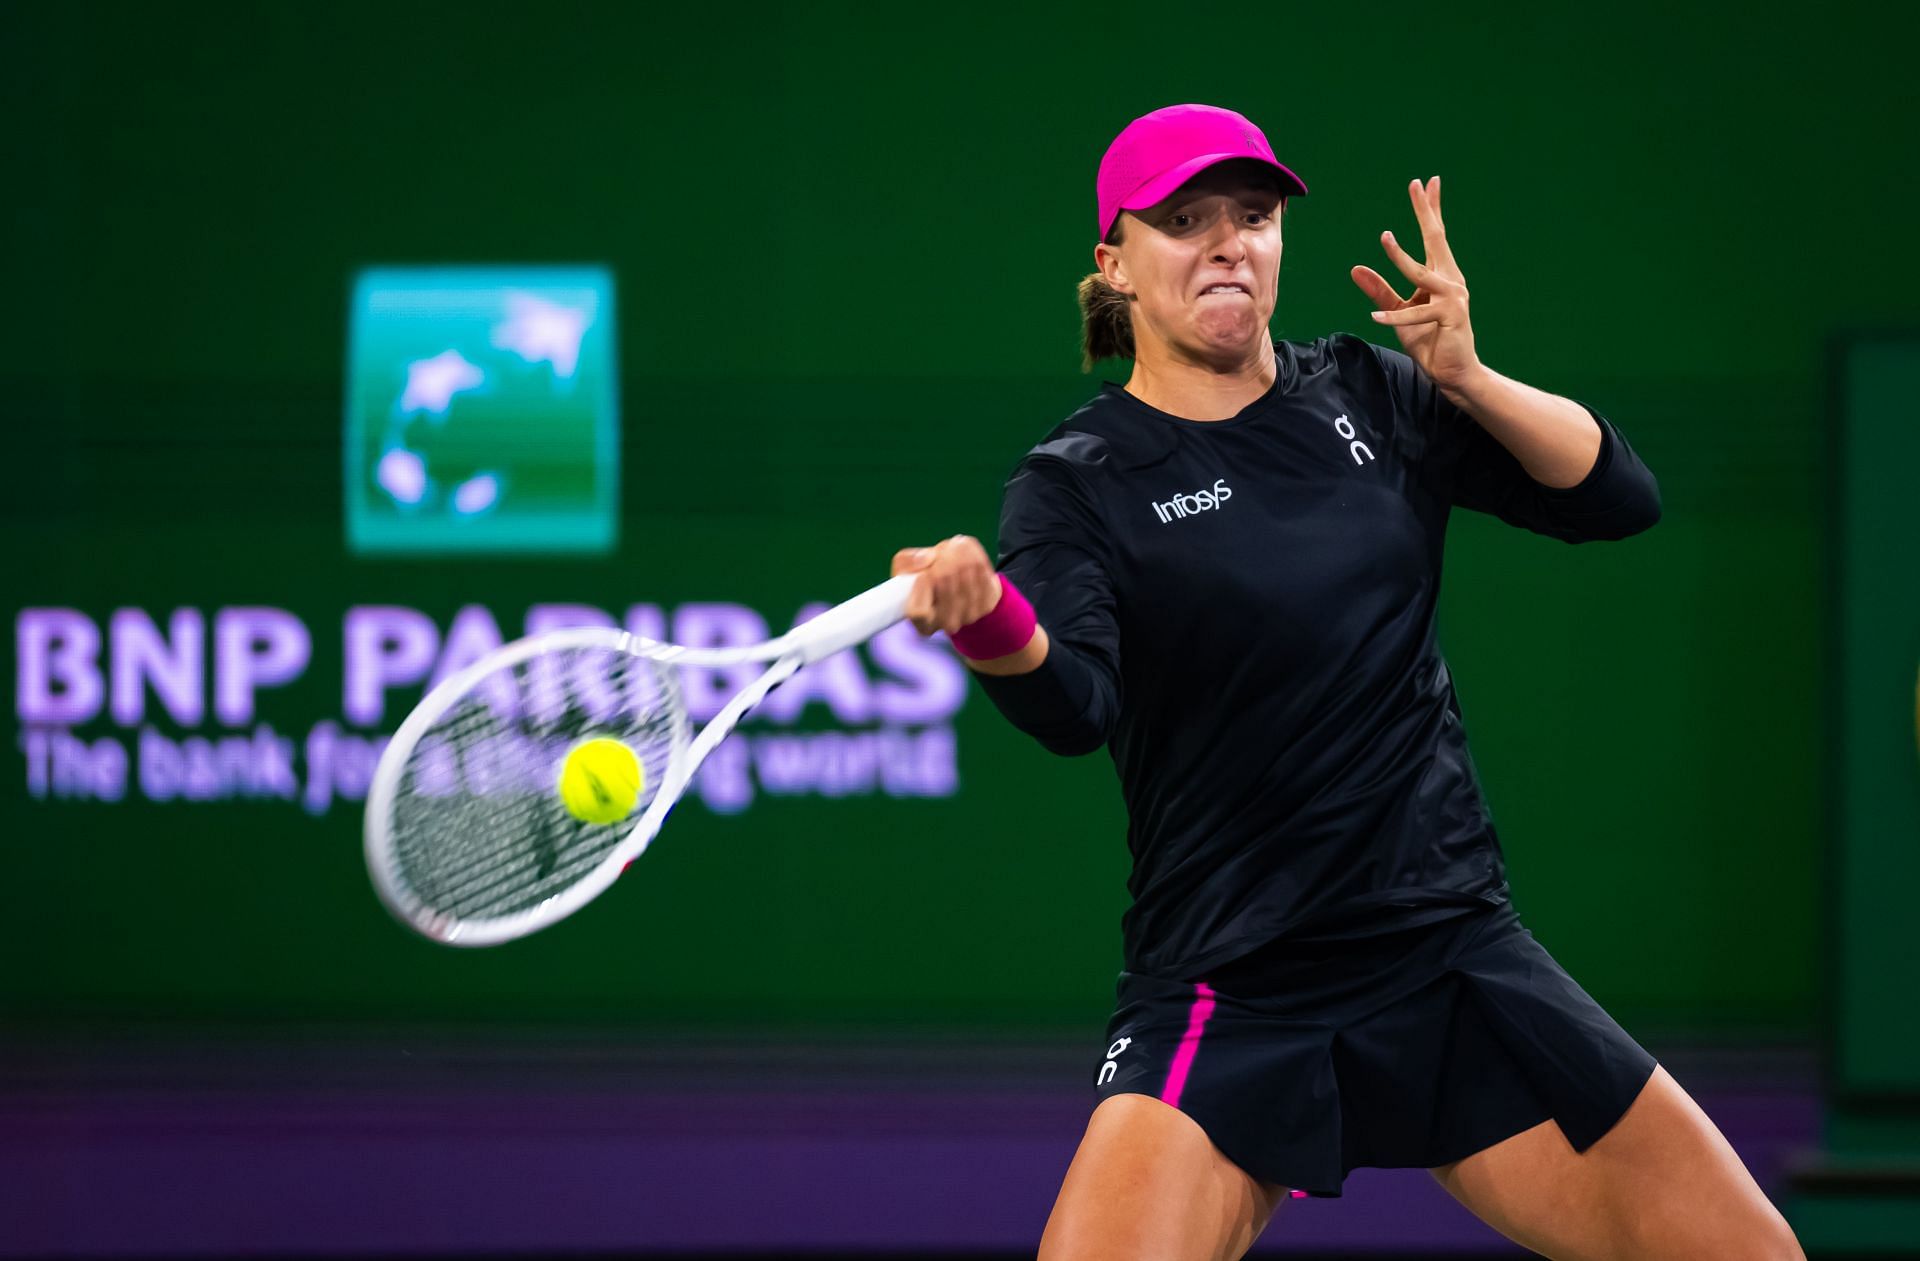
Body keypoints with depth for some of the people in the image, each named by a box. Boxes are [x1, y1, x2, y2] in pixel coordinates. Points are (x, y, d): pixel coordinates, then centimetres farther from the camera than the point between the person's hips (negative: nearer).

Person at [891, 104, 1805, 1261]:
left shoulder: (1370, 396, 8)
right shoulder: (1078, 483, -4)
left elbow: (1619, 498, 4)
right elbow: (1075, 705, -22)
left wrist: (1467, 380, -12)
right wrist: (993, 627, -45)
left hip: (1460, 957, 4)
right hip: (1228, 1004, -4)